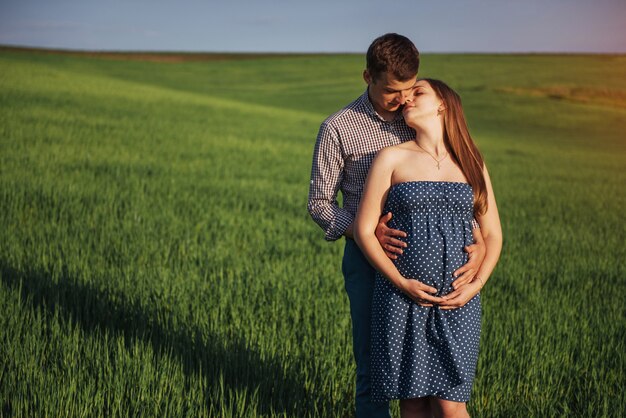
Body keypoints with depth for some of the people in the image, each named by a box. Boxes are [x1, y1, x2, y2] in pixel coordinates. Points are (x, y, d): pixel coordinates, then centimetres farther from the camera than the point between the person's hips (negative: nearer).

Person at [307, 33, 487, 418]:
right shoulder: (338, 129, -5)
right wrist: (367, 232, -19)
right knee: (374, 361, 5)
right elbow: (320, 202, -2)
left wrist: (480, 243, -13)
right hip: (368, 257, -2)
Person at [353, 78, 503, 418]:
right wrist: (401, 282, -11)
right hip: (401, 298, -1)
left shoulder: (471, 164, 10)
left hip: (458, 302, 1)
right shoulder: (392, 158, 3)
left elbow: (492, 235, 12)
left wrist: (477, 284, -5)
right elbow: (364, 229, -1)